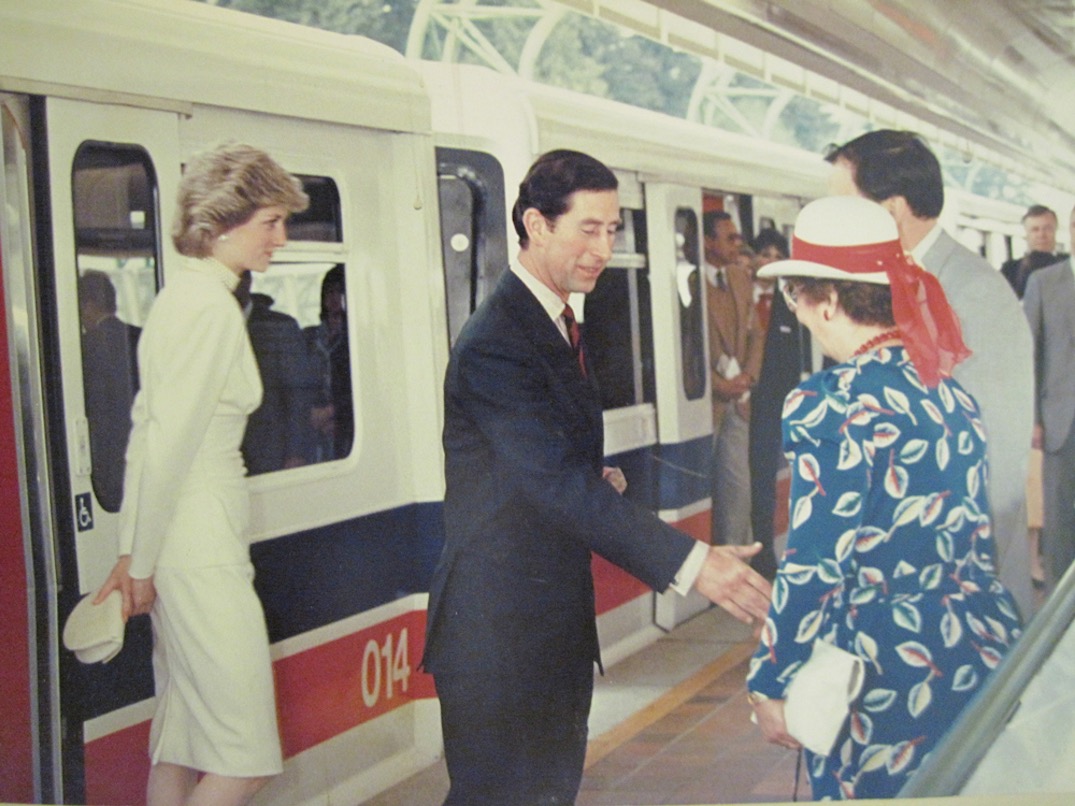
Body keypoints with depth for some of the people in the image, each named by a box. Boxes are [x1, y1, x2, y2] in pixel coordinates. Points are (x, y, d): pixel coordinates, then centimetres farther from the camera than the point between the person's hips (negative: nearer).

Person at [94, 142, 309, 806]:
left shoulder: (186, 294, 14)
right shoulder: (213, 306, -15)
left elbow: (148, 430, 14)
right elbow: (169, 443, -17)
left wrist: (134, 554, 14)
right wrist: (142, 563, -10)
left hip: (175, 549, 10)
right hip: (201, 550, -10)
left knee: (182, 742, 15)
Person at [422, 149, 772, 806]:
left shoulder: (562, 326, 12)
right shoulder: (495, 343, -21)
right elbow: (556, 480, -31)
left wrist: (597, 481, -1)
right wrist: (689, 560, -37)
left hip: (559, 615, 10)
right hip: (499, 624, -9)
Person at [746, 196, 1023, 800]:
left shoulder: (832, 406, -16)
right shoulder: (952, 392, 6)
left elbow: (816, 566, -16)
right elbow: (974, 538, 14)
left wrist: (772, 684, -8)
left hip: (887, 668, -7)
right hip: (988, 644, 7)